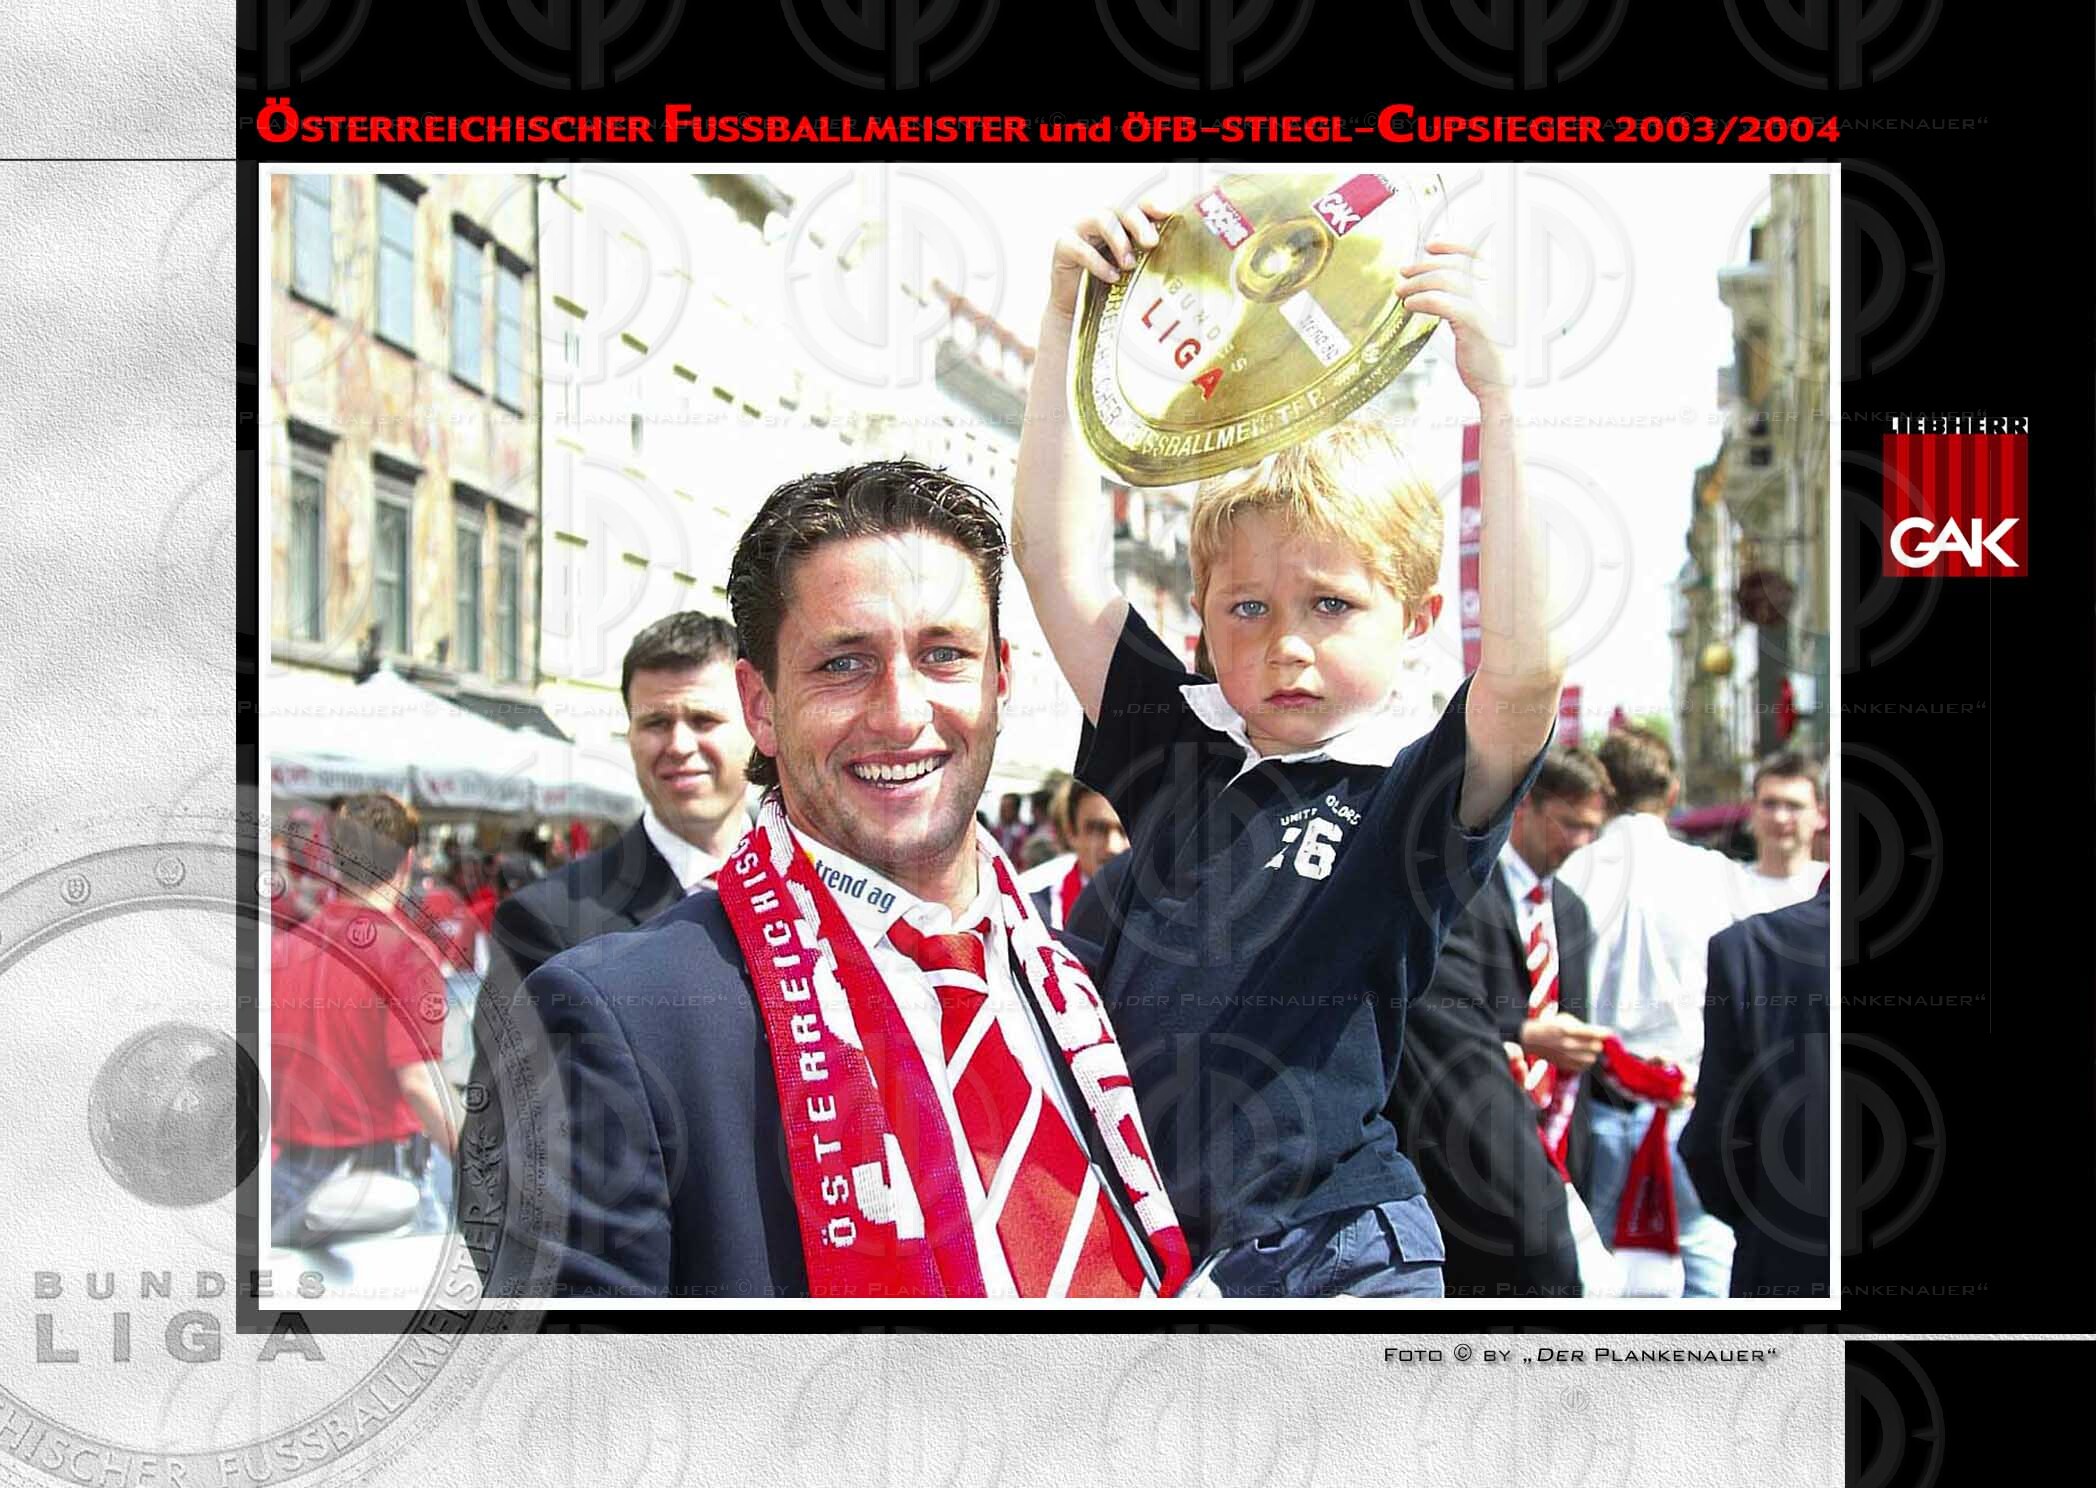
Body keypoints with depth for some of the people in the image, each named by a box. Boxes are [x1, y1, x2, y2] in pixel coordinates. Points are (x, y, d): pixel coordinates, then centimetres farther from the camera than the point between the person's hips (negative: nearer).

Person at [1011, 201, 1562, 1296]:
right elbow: (1056, 556, 3)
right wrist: (1066, 314, -4)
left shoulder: (1411, 799, -5)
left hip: (1338, 1252, -4)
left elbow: (1524, 672, -25)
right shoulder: (1177, 760, 5)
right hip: (1132, 1246, 4)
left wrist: (1492, 392, -29)